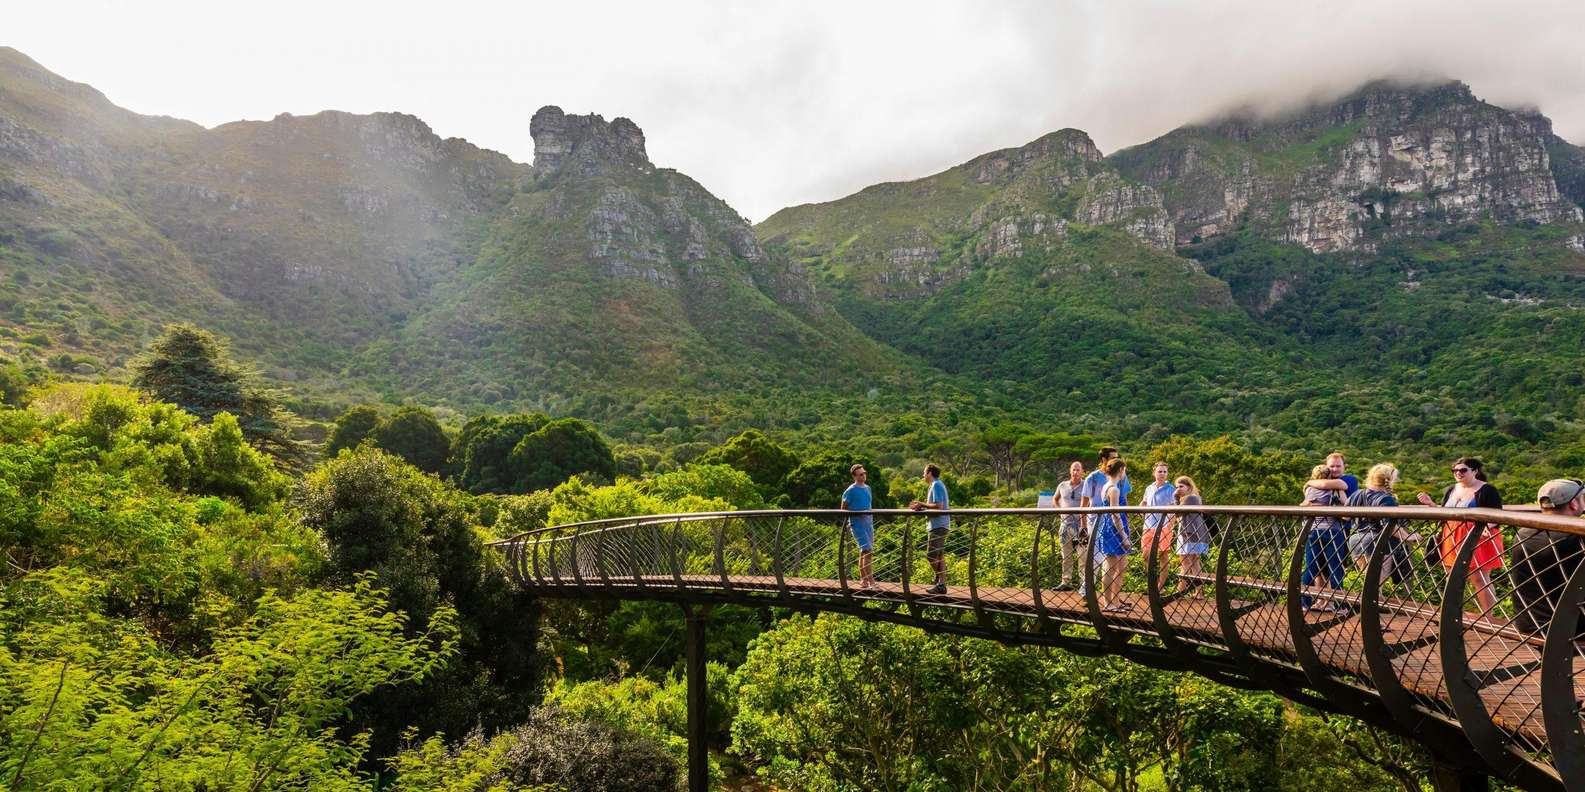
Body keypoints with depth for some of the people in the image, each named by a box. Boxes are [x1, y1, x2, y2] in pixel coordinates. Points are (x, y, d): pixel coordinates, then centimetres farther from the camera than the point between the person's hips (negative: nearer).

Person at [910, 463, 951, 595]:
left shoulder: (936, 485, -12)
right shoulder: (938, 485, 19)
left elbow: (939, 507, -21)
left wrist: (922, 505, -12)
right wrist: (921, 507, 12)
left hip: (938, 525, -10)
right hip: (939, 524, 10)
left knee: (931, 555, -9)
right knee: (939, 556, 10)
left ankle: (940, 581, -3)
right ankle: (941, 584, 11)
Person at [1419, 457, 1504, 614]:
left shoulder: (1486, 490, -7)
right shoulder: (1450, 491, 13)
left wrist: (1488, 526, -30)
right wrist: (1431, 504, 3)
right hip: (1452, 540, 7)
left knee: (1480, 580, -6)